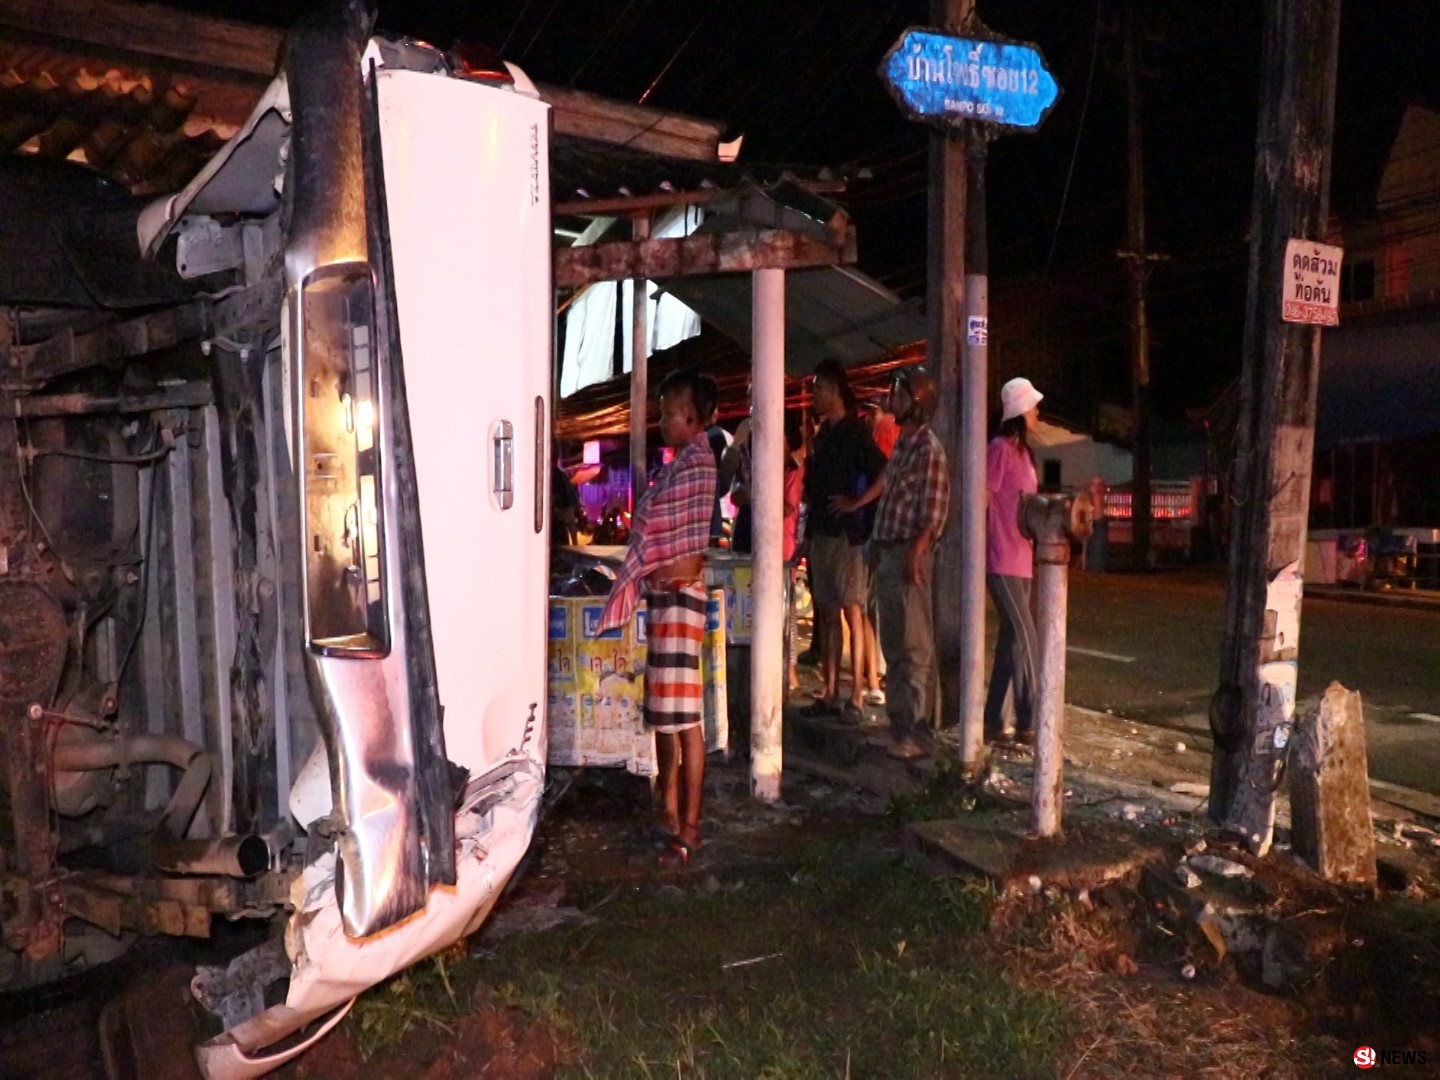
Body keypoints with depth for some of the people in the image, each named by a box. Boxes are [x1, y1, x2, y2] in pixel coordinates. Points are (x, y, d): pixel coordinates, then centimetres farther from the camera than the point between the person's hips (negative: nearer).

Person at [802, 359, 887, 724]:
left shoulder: (855, 432, -7)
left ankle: (856, 697, -3)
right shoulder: (822, 434, 18)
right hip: (822, 531, 8)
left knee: (852, 613, -6)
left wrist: (857, 506, -15)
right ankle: (830, 694, 15)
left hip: (847, 532, -8)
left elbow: (882, 474, -16)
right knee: (828, 615, 10)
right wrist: (813, 511, 14)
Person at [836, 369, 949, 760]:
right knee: (894, 642, 14)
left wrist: (914, 555, -24)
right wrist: (855, 504, 42)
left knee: (913, 644, -6)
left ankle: (911, 731, -2)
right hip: (887, 551, 9)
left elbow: (934, 512, -17)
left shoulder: (929, 449, -12)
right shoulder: (903, 442, 14)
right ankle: (903, 718, 23)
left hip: (908, 554, -9)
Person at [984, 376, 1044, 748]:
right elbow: (982, 501, -13)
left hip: (1021, 560, 9)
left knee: (1011, 642, 10)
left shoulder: (1023, 451, 16)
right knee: (1027, 641, -8)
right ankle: (1027, 725, -1)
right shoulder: (1000, 448, -11)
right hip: (1002, 561, -9)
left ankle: (993, 722, 17)